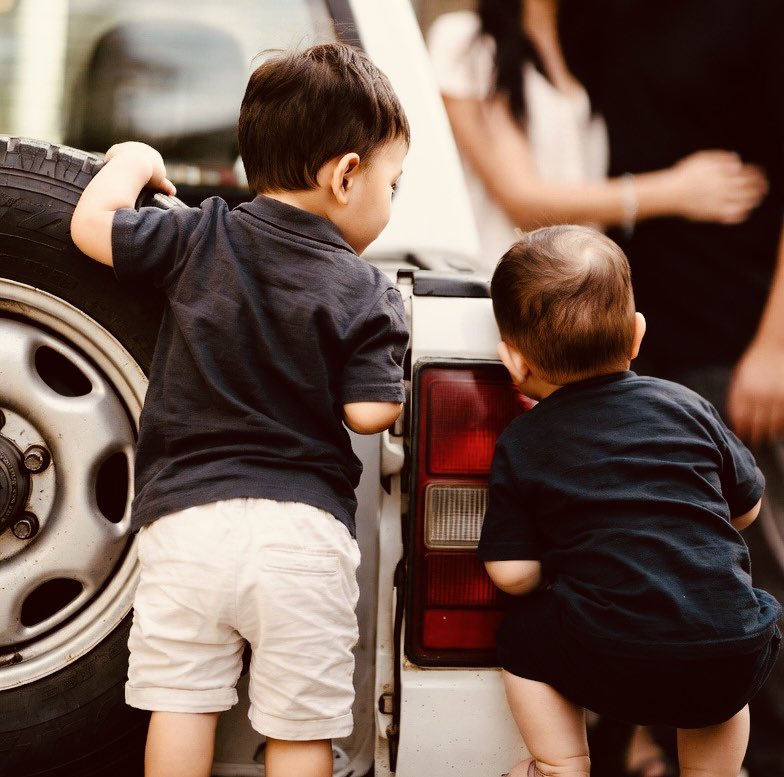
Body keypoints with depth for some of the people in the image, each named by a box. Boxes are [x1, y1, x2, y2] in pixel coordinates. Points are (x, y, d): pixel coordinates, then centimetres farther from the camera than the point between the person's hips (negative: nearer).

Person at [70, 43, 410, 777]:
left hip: (187, 515, 2)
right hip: (305, 525, -1)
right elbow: (367, 413, -8)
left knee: (179, 700, 11)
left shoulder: (200, 238, 2)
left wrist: (133, 161, 26)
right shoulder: (369, 295, -3)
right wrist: (397, 382, 13)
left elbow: (92, 225, 9)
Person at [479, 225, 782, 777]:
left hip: (614, 669, -2)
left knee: (523, 638, 24)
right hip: (734, 664, 3)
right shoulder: (685, 405, 10)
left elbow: (513, 574, -1)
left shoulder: (520, 445, 4)